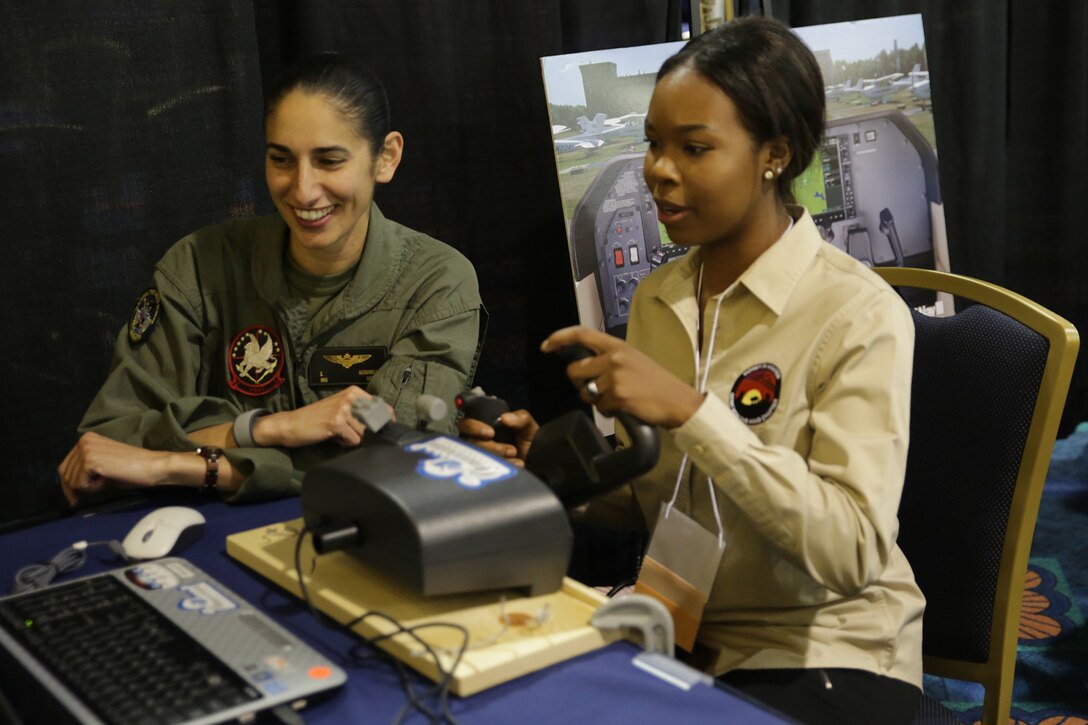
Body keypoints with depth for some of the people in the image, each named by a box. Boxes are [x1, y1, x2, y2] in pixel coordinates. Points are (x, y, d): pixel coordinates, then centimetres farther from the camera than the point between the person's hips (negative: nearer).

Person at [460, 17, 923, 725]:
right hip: (680, 631, 6)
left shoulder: (858, 314, -16)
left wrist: (688, 409, -30)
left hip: (822, 659, -5)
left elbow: (852, 552, -24)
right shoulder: (659, 298, 4)